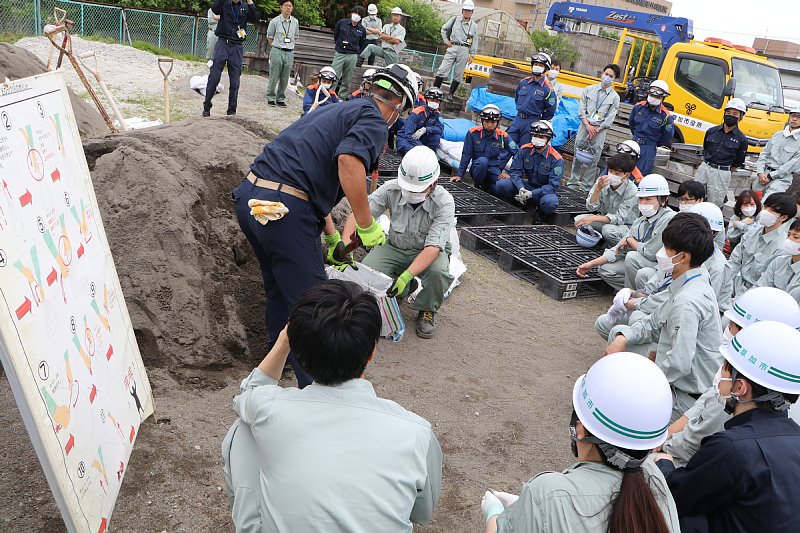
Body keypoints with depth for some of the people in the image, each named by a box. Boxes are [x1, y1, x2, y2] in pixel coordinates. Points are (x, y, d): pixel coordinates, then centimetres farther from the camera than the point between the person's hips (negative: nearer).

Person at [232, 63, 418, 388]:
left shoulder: (336, 110, 27)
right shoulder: (375, 120, 0)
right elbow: (349, 160, -24)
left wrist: (332, 238, 40)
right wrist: (366, 225, -14)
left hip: (249, 196, 9)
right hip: (285, 211, -9)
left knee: (278, 287, 28)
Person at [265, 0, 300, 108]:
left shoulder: (295, 22, 7)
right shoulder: (275, 21, -2)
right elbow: (269, 37, 10)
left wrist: (290, 46, 14)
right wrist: (276, 47, 9)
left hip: (289, 53, 3)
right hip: (277, 51, -3)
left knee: (285, 78, 5)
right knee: (274, 77, -2)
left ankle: (280, 99, 15)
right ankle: (271, 98, 8)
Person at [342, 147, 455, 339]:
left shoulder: (444, 202, -26)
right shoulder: (391, 189, -18)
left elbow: (433, 247, -33)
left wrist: (406, 276, -46)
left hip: (429, 251, -2)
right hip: (396, 247, 2)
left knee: (438, 271, -37)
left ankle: (426, 310, -5)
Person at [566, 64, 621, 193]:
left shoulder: (615, 97, 3)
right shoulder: (589, 90, 7)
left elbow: (610, 118, -1)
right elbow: (581, 109, 2)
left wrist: (597, 130, -10)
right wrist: (588, 125, -9)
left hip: (600, 129, -1)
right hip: (585, 125, 1)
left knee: (593, 159, -1)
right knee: (578, 155, 5)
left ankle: (586, 186, 5)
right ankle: (574, 181, 16)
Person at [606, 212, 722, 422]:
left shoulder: (687, 302, -27)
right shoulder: (688, 286, 5)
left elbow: (679, 364, -30)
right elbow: (655, 324, 12)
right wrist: (623, 338, -5)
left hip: (688, 397, -10)